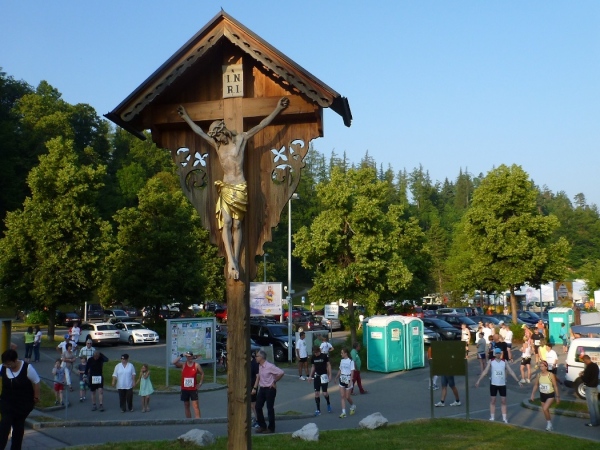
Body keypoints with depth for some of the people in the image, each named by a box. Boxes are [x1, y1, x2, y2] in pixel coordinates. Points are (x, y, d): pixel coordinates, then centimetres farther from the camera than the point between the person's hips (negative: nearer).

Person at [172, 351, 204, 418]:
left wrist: (200, 383, -1)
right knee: (186, 406, 11)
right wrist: (181, 355, -22)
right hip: (184, 389, 2)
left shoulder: (196, 365, -3)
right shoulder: (183, 365, -1)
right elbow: (174, 362, -17)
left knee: (196, 406, -8)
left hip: (193, 389, -2)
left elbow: (202, 373, 7)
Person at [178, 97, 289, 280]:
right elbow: (199, 131, 23)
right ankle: (231, 262, -16)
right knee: (226, 224, -11)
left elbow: (261, 125, -1)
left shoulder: (241, 139, 2)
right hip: (225, 188, 3)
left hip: (240, 188, -3)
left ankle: (235, 261, -1)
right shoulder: (216, 144, 12)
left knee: (237, 225, -1)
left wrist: (277, 109, -6)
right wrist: (186, 117, 30)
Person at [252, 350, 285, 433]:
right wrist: (255, 388, 12)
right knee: (258, 407, 7)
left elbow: (281, 373, -21)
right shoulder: (260, 366, 6)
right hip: (262, 389, 8)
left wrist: (274, 382, -11)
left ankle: (271, 428, 12)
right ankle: (262, 426, 21)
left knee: (270, 409, 1)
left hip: (270, 389, -8)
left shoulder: (270, 366, -18)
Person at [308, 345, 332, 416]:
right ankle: (318, 409, 8)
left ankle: (328, 404, 25)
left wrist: (330, 375, -10)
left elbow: (328, 365, -5)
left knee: (325, 393, -7)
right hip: (316, 376, 4)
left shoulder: (325, 356, -10)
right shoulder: (313, 358, 3)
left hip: (324, 375, -4)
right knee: (316, 393, 0)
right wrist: (310, 376, 7)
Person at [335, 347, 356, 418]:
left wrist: (350, 381, -20)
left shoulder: (350, 361, -11)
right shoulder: (342, 361, 7)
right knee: (342, 396, 0)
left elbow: (352, 372, -14)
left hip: (348, 379, -5)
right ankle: (343, 412, 1)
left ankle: (353, 406, 30)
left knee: (347, 397, 1)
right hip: (342, 379, 5)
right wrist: (336, 378, 22)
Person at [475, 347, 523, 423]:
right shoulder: (491, 361, -2)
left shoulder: (504, 362, 1)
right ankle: (492, 418, 11)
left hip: (502, 384, 1)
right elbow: (485, 372, -3)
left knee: (503, 401, 3)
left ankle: (504, 418, 9)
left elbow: (511, 372, 2)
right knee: (492, 401, 4)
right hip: (493, 384, -1)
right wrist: (478, 380, -9)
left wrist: (518, 381, -3)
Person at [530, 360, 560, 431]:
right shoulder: (539, 375, -4)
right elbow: (535, 385, 6)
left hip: (550, 395, -5)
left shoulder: (551, 375, -17)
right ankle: (549, 425, 31)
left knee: (545, 409, -21)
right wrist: (532, 395, 2)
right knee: (545, 410, 13)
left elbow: (555, 386, -10)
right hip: (542, 395, 5)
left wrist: (557, 397, -8)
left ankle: (549, 422, 1)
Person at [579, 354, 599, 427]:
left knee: (591, 406, -1)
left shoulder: (589, 367, -23)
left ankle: (593, 422, 2)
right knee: (595, 405, 15)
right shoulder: (595, 365, 6)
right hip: (595, 387, 9)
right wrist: (584, 372, 11)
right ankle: (596, 421, 21)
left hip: (590, 388, -9)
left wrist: (581, 375, -4)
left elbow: (585, 379, -22)